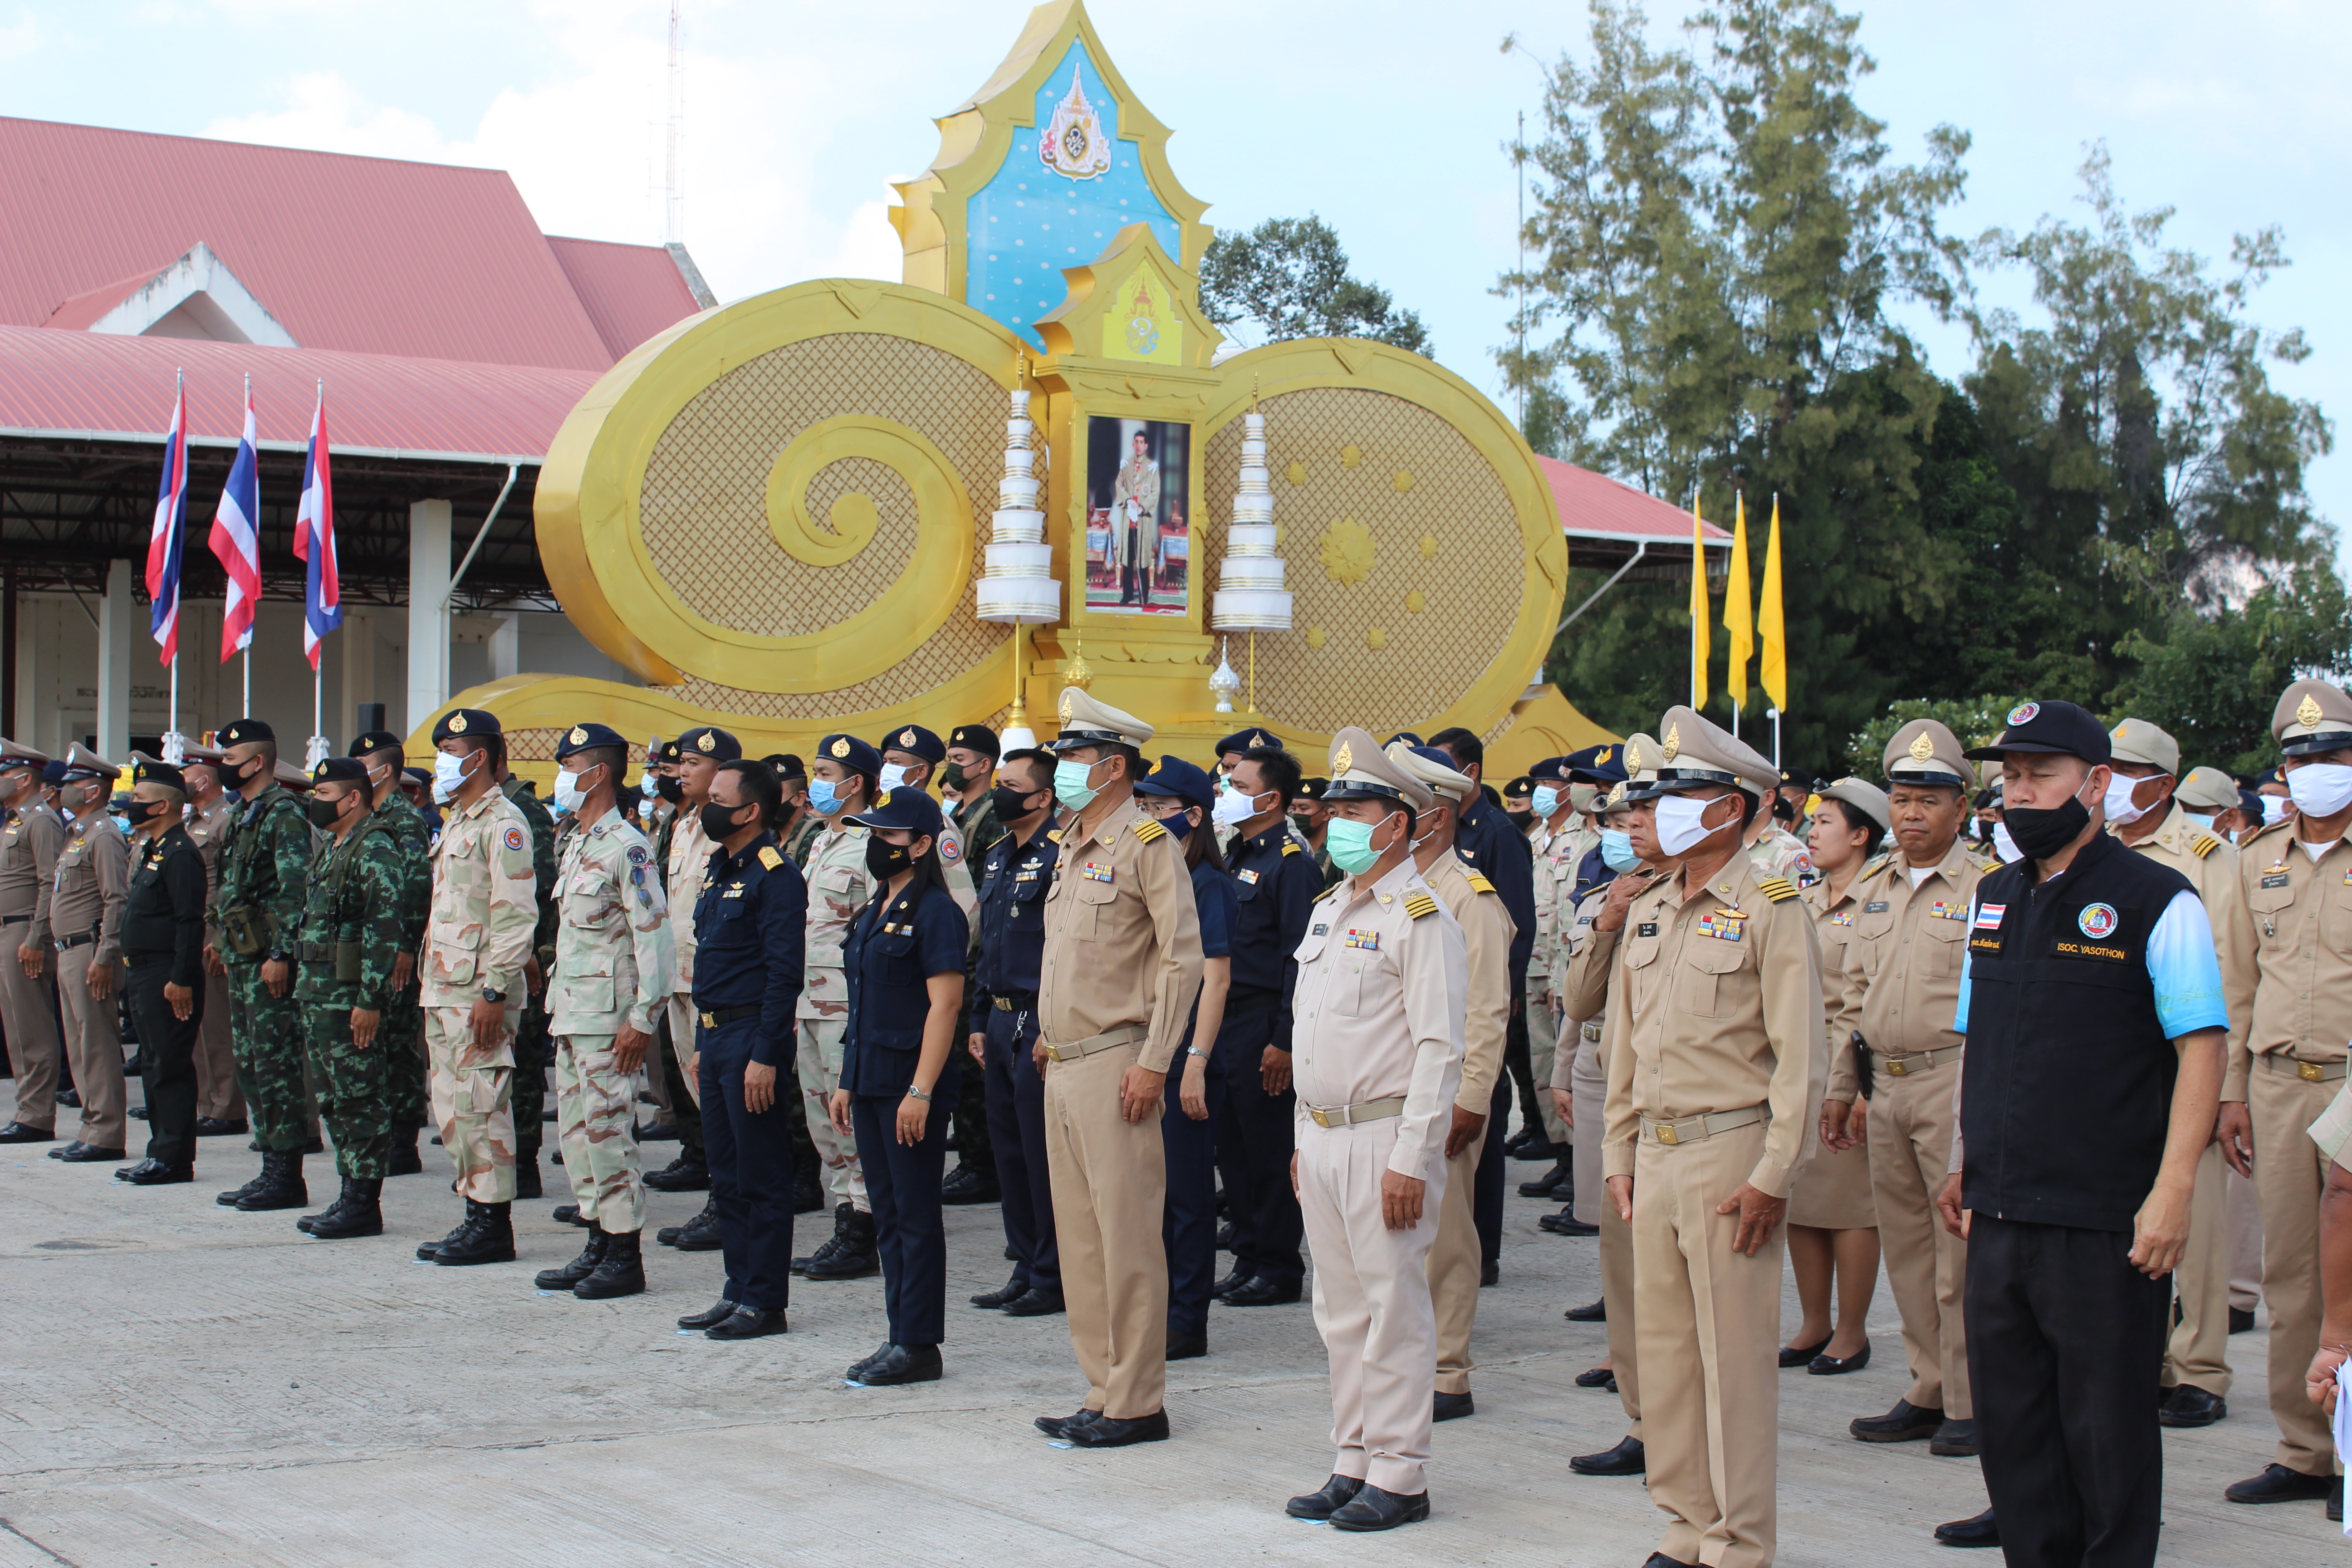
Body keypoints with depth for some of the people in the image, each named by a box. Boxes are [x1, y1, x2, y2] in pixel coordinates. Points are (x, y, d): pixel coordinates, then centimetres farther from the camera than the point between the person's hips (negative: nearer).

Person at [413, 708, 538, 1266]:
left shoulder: (503, 823, -11)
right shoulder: (455, 823, 20)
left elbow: (517, 916, -17)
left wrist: (495, 992, -21)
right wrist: (433, 993, 20)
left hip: (480, 992, -10)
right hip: (443, 991, 10)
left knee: (480, 1107, -7)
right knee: (451, 1108, 11)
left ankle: (493, 1226, -2)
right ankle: (476, 1215, 17)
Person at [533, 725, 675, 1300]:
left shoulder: (626, 847, -13)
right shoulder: (576, 844, 16)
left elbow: (654, 935, -17)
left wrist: (643, 1020, -20)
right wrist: (558, 1003, 17)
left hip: (609, 1016, -9)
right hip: (570, 1014, 9)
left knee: (609, 1131, -6)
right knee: (575, 1132, 12)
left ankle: (626, 1257, 0)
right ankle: (598, 1245, 20)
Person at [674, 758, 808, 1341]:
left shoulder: (775, 877, -14)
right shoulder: (718, 870, 15)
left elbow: (784, 974, -18)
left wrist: (765, 1057, -22)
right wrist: (702, 1044, 18)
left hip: (752, 1037, -9)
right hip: (715, 1035, 9)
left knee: (761, 1177, -2)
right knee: (726, 1175, 13)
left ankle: (765, 1302, 4)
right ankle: (739, 1290, 21)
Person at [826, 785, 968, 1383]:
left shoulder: (935, 913, -12)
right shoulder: (874, 912, 15)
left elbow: (945, 1005, -17)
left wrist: (921, 1092, -22)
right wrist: (847, 1081, 17)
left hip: (911, 1079, -9)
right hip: (869, 1080, 9)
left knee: (916, 1214, -3)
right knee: (887, 1214, 11)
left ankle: (919, 1346, 2)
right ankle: (901, 1337, 17)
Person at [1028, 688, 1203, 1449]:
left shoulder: (1146, 845, -10)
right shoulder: (1073, 848, 17)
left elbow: (1184, 958, -15)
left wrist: (1153, 1062, -18)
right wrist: (1047, 1047, 16)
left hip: (1114, 1065, -9)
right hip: (1062, 1066, 9)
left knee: (1125, 1235, -5)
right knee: (1079, 1235, 11)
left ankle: (1137, 1403, 0)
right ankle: (1103, 1393, 18)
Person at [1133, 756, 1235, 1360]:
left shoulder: (1208, 885, -9)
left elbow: (1216, 979, -14)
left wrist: (1197, 1062, -20)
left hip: (1185, 1059, -8)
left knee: (1186, 1192, -1)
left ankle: (1187, 1323, 6)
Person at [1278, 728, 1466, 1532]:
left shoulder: (1420, 917, -11)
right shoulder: (1330, 908, 15)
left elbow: (1440, 1050, -16)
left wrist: (1411, 1160, -19)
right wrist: (1304, 1136, 18)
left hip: (1384, 1141, -8)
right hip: (1323, 1139, 8)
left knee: (1394, 1313, -2)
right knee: (1342, 1311, 12)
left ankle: (1399, 1477, 5)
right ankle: (1353, 1464, 20)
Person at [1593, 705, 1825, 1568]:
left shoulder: (1771, 911, -8)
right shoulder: (1644, 914, 13)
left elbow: (1800, 1060, -11)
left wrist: (1773, 1176, -15)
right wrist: (1620, 1156, 15)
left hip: (1729, 1152, -7)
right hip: (1655, 1156, 7)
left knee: (1734, 1354, -2)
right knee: (1665, 1346, 11)